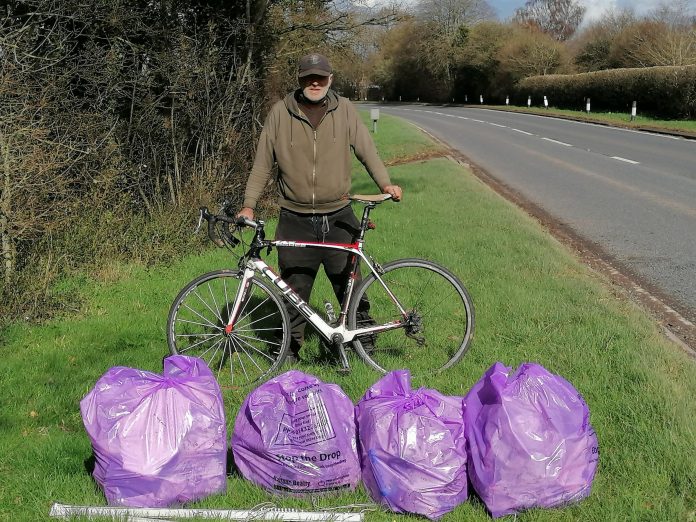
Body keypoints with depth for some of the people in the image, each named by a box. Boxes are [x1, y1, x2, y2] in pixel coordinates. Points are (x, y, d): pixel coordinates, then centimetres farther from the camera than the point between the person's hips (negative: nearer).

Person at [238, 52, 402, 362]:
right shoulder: (281, 113, 1)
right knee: (295, 290, 6)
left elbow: (366, 149, 3)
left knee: (349, 283, 8)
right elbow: (262, 163, 4)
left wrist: (385, 183, -12)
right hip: (295, 221, 0)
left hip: (338, 219, 0)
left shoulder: (344, 110, 2)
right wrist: (249, 204, 0)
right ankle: (292, 347, 21)